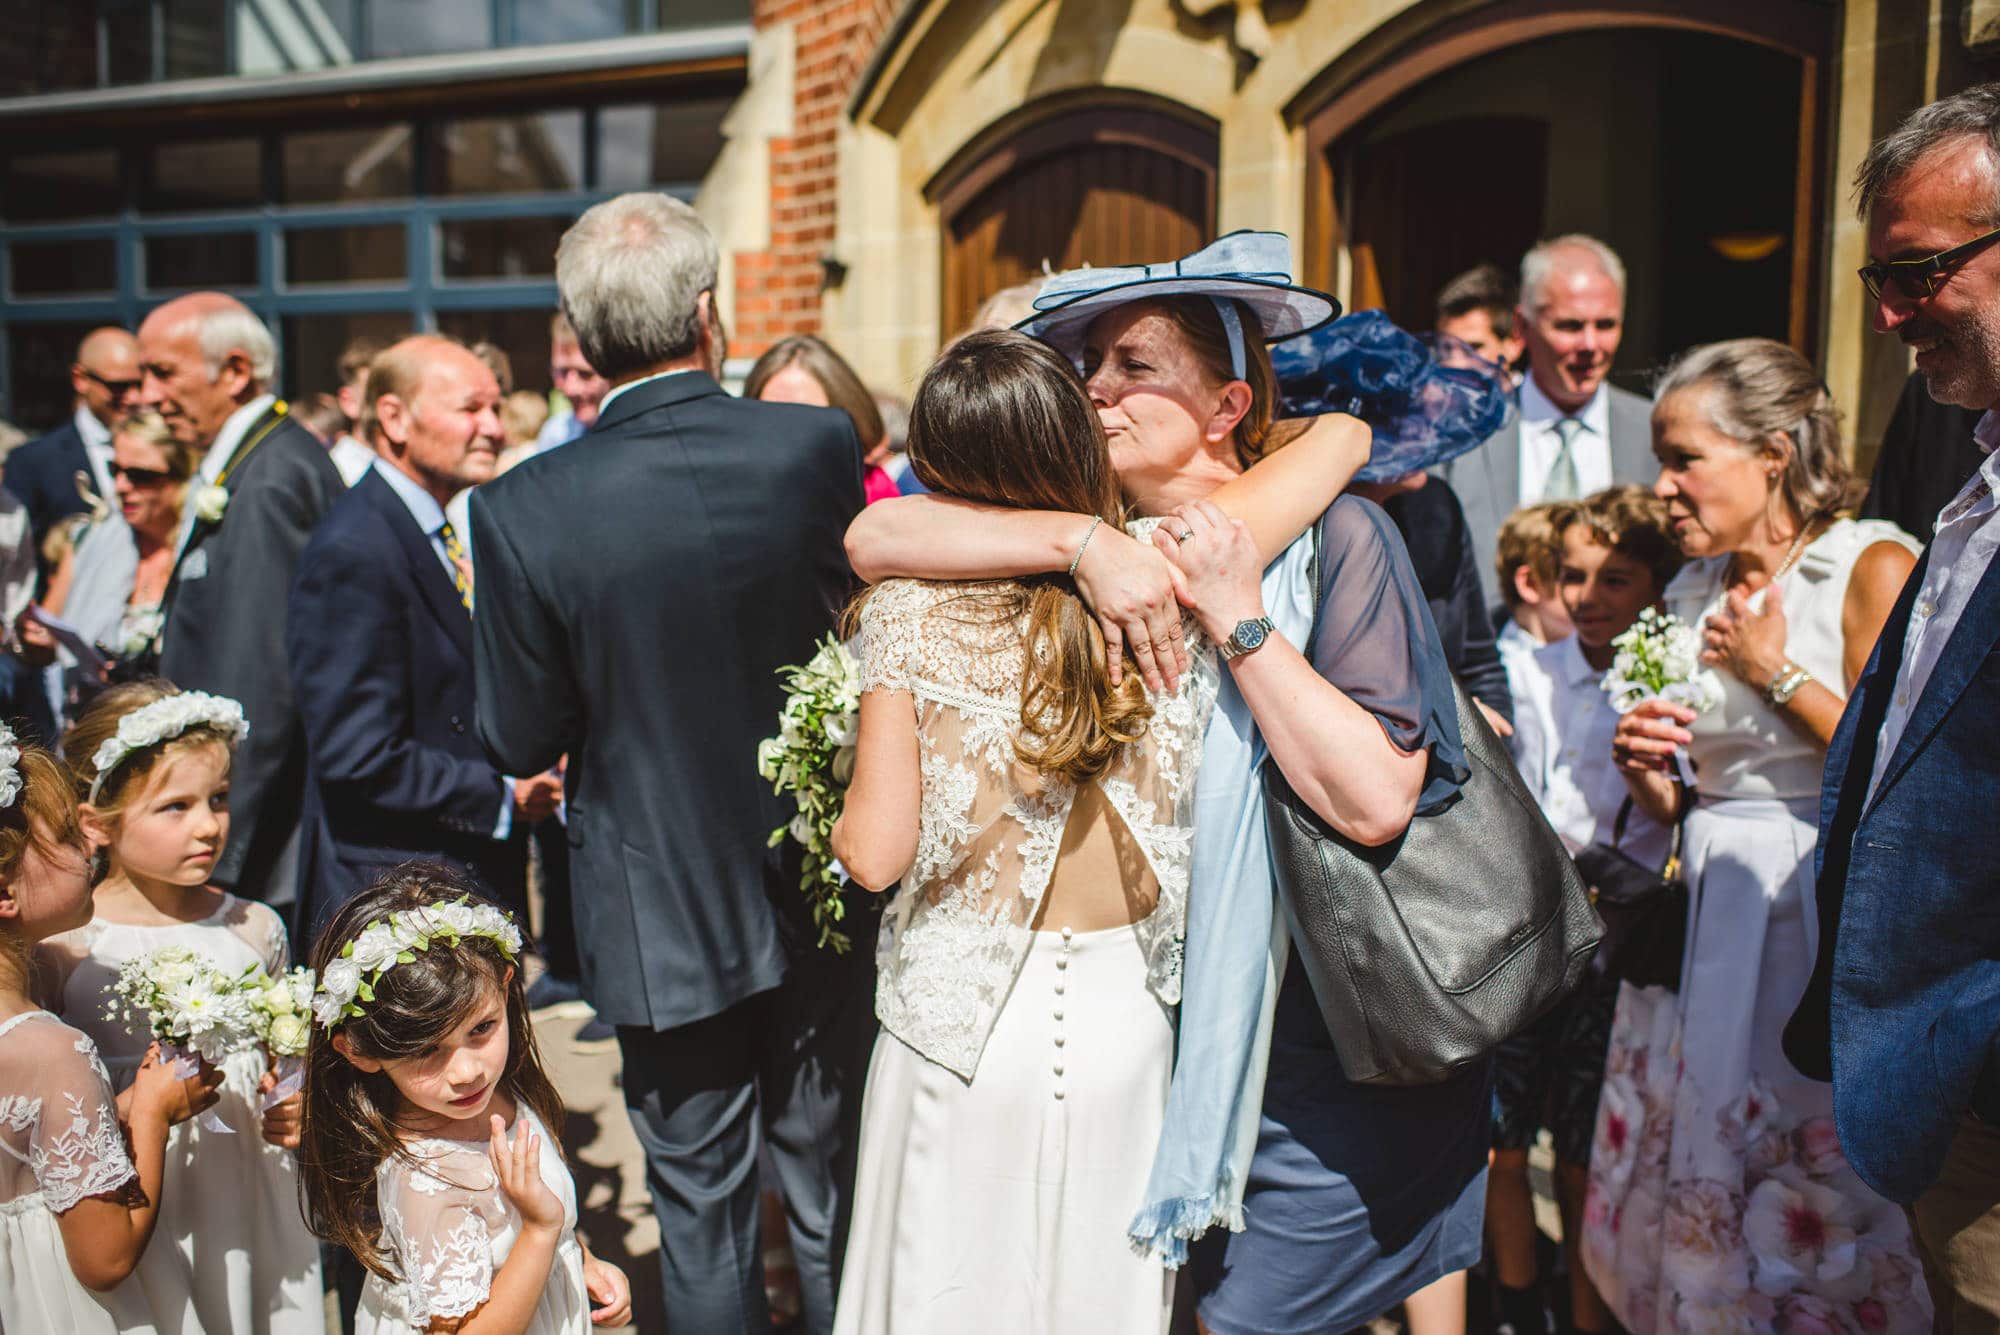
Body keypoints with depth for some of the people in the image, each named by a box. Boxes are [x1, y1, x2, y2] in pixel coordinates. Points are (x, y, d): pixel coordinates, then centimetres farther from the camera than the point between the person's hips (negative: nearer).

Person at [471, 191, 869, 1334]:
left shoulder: (524, 510, -18)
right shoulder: (822, 446, -14)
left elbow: (523, 744, -10)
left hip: (663, 916, -1)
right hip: (817, 894, 2)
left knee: (703, 1212, 18)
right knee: (836, 1197, 20)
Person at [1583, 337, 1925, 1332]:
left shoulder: (1875, 568, -6)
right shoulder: (1695, 593, 13)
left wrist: (1778, 672, -11)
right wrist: (1649, 779, -1)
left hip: (1819, 919, -6)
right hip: (1703, 920, 6)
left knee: (1814, 1216, -1)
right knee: (1682, 1203, 9)